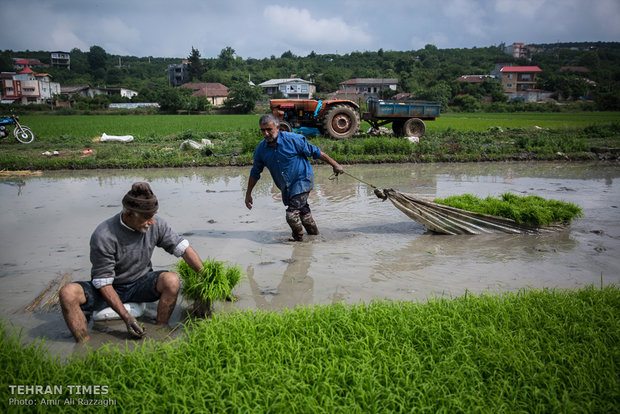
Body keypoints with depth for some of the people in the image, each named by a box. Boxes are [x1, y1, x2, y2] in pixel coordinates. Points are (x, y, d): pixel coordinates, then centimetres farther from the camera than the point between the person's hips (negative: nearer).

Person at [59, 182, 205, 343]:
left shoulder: (156, 224, -14)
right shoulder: (103, 236, -27)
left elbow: (183, 248, -5)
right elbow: (103, 282, -23)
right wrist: (126, 316, -30)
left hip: (140, 285, 3)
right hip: (109, 289, -2)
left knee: (172, 280, -28)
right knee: (68, 293, -30)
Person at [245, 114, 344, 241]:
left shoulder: (292, 139, -18)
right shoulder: (261, 149, -4)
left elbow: (315, 152, -9)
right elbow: (255, 172, 9)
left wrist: (334, 164, -5)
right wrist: (248, 194, 12)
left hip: (302, 179, -6)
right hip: (286, 187, 6)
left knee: (292, 214, -17)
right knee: (302, 210, 22)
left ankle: (298, 238, 9)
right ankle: (314, 233, 44)